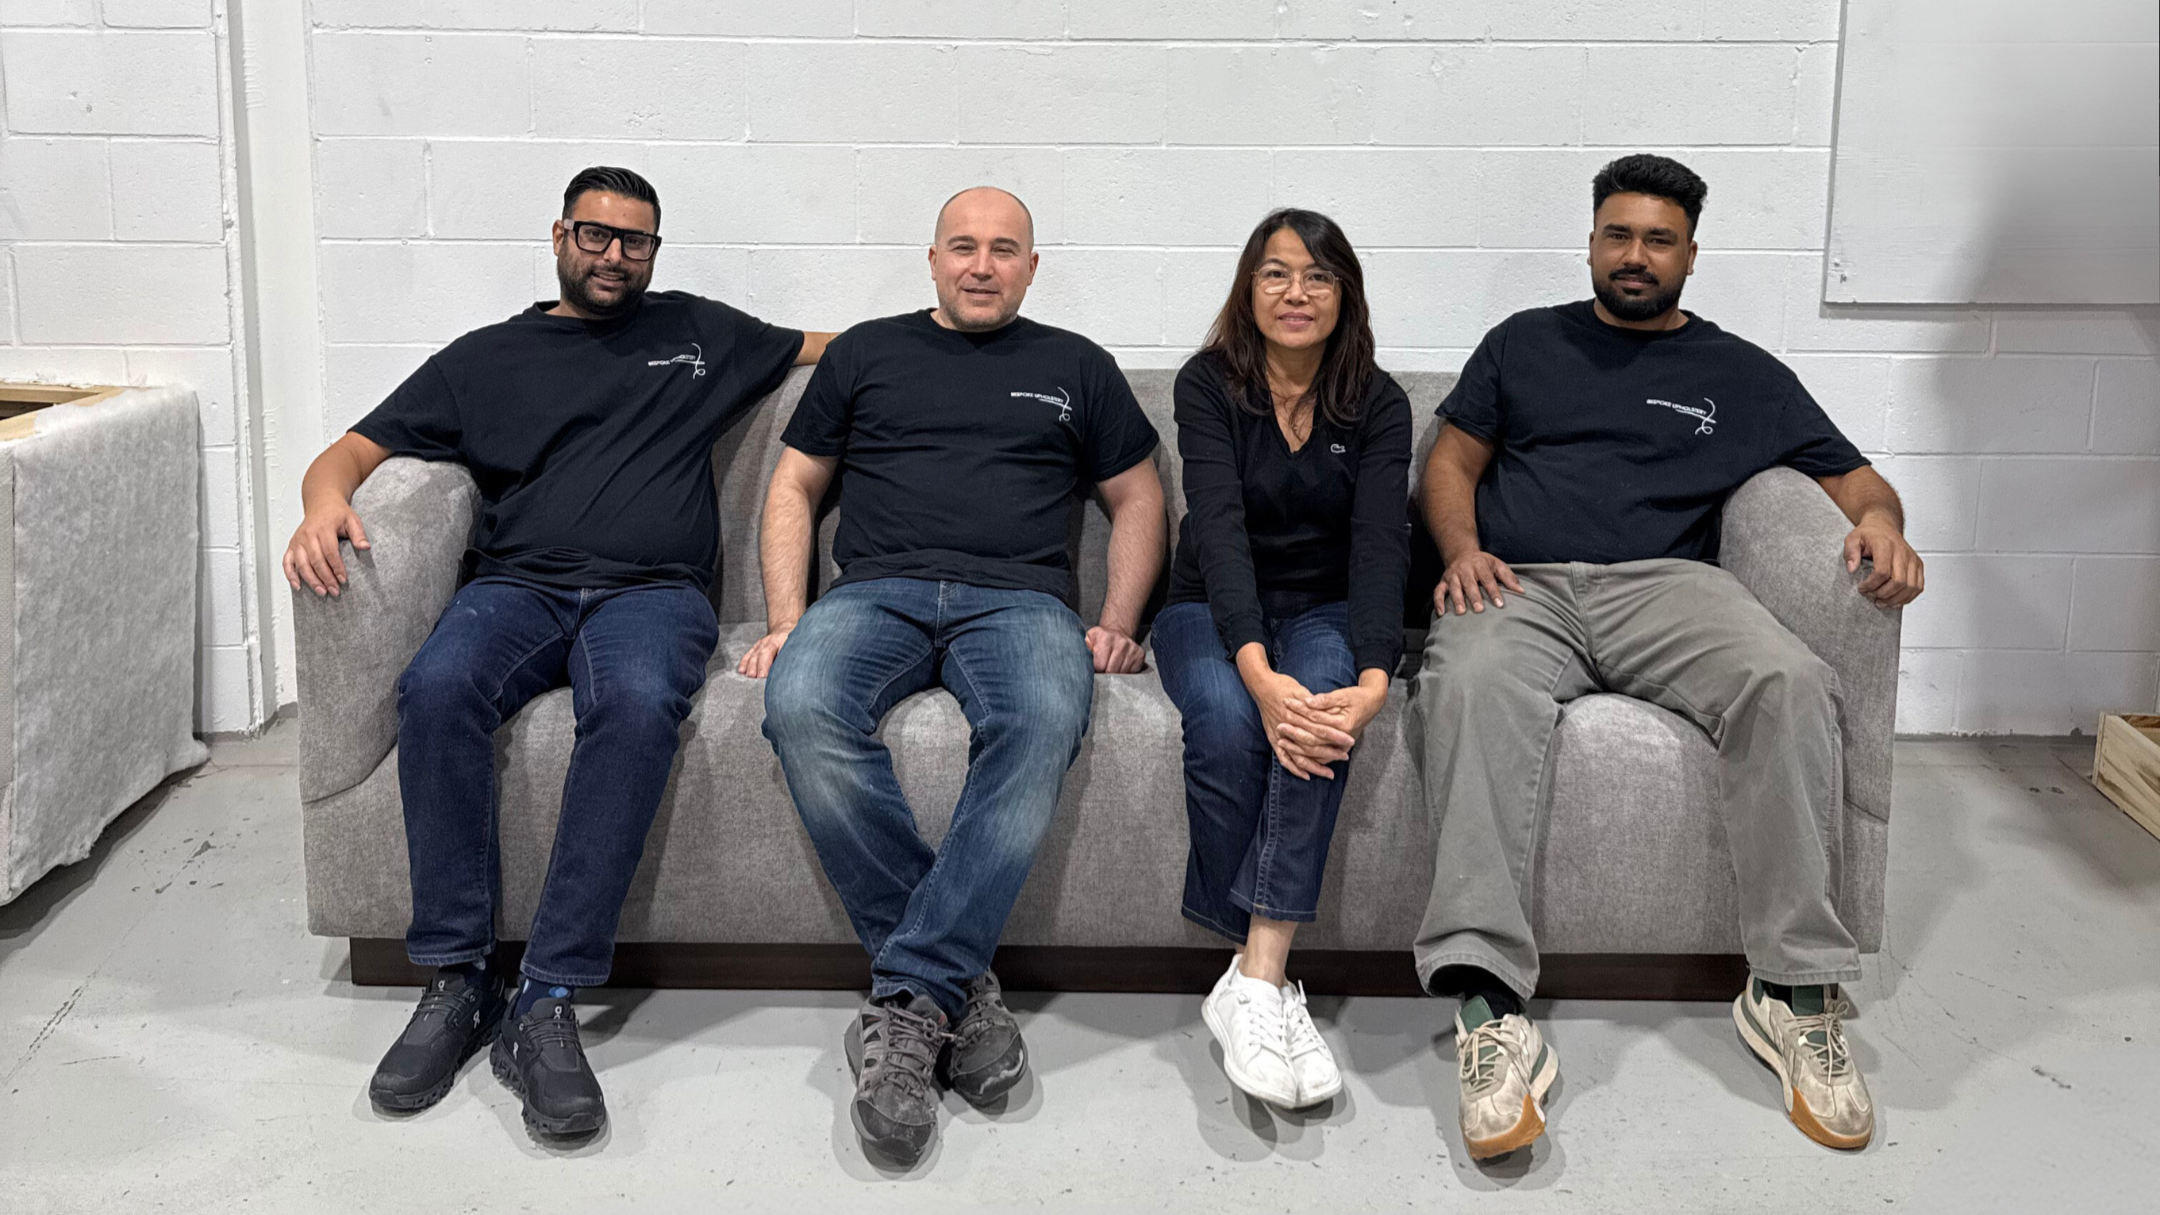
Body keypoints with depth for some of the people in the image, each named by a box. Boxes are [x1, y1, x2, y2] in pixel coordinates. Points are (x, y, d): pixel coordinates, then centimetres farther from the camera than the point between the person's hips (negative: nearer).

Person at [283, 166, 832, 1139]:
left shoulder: (697, 333, 25)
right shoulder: (487, 358, 22)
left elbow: (836, 350, 32)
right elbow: (358, 447, 16)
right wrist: (325, 501, -7)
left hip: (651, 592, -1)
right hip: (517, 587, 1)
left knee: (640, 704, -37)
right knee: (438, 686, -34)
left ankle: (546, 1002, -35)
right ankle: (459, 979, -24)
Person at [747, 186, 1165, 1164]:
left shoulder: (1074, 367, 24)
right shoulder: (867, 352, 23)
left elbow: (1137, 499, 22)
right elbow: (794, 488, 20)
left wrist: (1117, 623, 6)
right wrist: (786, 619, 4)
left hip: (1018, 598, 0)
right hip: (875, 593, 1)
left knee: (1042, 723, -38)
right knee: (802, 708, -35)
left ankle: (906, 1002, -35)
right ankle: (959, 984, -27)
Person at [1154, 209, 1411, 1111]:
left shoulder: (1377, 403, -3)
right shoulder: (1209, 385, -7)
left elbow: (1381, 544, -16)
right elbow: (1220, 528, -22)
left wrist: (1373, 680, -35)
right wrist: (1257, 670, -39)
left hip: (1324, 613, 1)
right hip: (1212, 611, -1)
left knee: (1317, 711, -34)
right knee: (1228, 722, -34)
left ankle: (1253, 980, -37)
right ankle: (1269, 977, -22)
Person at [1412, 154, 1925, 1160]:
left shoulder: (1740, 375, 23)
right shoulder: (1524, 342, 25)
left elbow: (1851, 474, 19)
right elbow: (1452, 458, 19)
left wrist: (1880, 519, -6)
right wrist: (1461, 548, -3)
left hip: (1664, 583, 1)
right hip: (1517, 586, -1)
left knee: (1788, 682, -33)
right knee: (1472, 687, -38)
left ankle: (1794, 989, -24)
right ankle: (1492, 1015, -44)